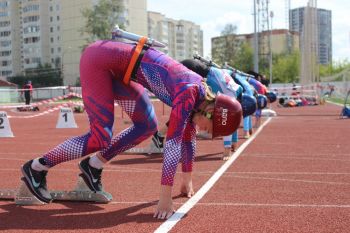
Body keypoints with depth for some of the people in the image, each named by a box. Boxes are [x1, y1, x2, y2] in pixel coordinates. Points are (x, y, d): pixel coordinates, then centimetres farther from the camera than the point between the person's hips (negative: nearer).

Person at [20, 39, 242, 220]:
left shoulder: (201, 95, 3)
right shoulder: (189, 94, -23)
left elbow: (188, 136, 14)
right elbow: (173, 143, -27)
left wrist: (187, 180, 21)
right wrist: (166, 198, -25)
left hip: (117, 67, 9)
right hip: (99, 60, -9)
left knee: (147, 126, 9)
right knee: (102, 137, -11)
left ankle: (93, 165, 15)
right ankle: (37, 167, 4)